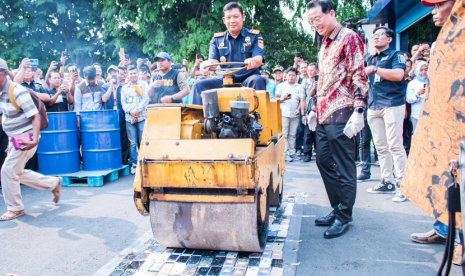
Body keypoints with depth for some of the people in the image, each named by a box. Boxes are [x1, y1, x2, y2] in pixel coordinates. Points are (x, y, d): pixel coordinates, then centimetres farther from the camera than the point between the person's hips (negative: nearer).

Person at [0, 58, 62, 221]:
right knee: (17, 173, 13)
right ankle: (54, 183, 26)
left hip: (26, 139, -9)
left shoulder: (18, 92, -19)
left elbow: (35, 116, -23)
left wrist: (35, 139, -34)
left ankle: (15, 208, 10)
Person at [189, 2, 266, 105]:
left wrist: (252, 61, -35)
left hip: (248, 79, -2)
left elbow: (259, 59, -9)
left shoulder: (254, 36, 6)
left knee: (258, 80, -35)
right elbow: (213, 61, 2)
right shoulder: (217, 39, 12)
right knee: (199, 85, -17)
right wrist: (207, 64, -25)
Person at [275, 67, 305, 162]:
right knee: (284, 134, -5)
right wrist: (283, 98, -10)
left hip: (295, 115, 2)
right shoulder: (281, 86, 12)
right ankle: (285, 153, -4)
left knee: (292, 135, 4)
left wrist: (298, 109, -8)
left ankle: (292, 152, 9)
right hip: (284, 114, -2)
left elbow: (302, 100, 7)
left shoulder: (299, 87, 15)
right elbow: (276, 98, 9)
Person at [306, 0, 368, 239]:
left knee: (344, 167, -1)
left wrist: (358, 111, -19)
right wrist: (315, 109, 22)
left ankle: (344, 217, 11)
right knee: (324, 162, 12)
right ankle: (337, 210, 25)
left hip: (341, 115, -9)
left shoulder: (348, 38, -5)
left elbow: (359, 77, -12)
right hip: (324, 116, 9)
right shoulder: (325, 45, 21)